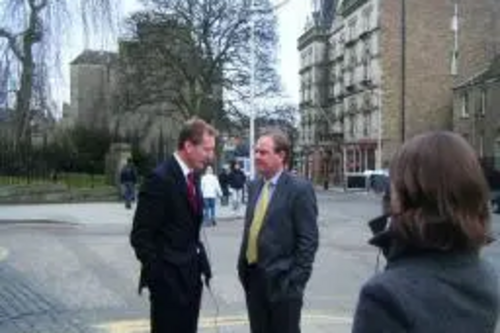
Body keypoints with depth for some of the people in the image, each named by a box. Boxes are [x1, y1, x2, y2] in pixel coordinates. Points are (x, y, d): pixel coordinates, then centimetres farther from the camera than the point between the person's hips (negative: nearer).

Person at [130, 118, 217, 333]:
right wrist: (155, 274, -15)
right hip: (169, 278, -8)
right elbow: (140, 236, -17)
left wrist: (200, 261, 10)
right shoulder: (161, 179, -18)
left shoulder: (193, 176, 9)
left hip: (190, 275, 8)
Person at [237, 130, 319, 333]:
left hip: (281, 280, -7)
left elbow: (308, 240, -14)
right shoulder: (255, 186, 10)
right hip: (253, 277, 7)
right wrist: (242, 265, 11)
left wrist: (296, 280, -16)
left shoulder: (299, 189, -12)